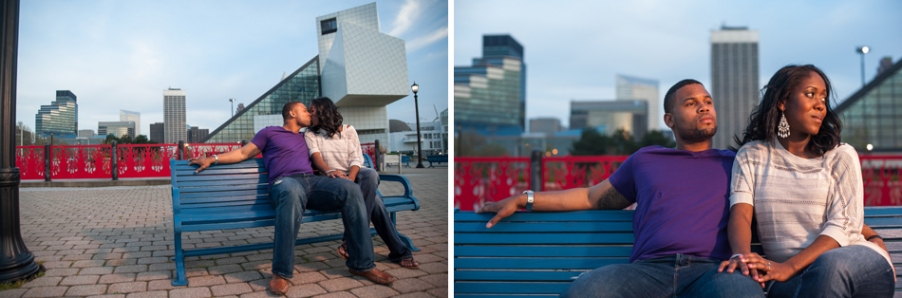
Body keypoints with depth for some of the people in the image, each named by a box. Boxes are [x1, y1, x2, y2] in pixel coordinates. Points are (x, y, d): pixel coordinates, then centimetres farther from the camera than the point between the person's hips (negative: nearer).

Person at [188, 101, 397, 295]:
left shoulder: (305, 138, 34)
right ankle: (281, 273, -41)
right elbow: (243, 153, 20)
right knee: (292, 193, -45)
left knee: (350, 189, -26)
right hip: (285, 182, -5)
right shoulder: (269, 132, 20)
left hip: (312, 181, 5)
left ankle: (362, 263, -23)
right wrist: (212, 159, 13)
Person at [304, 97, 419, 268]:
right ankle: (399, 251, -30)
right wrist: (329, 171, -33)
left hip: (354, 174, 2)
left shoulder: (348, 130, 15)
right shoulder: (311, 134, 13)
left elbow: (356, 158, 2)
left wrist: (350, 179, -22)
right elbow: (316, 157, -8)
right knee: (373, 198, -32)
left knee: (371, 174, -37)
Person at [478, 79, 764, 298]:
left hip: (712, 269, 0)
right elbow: (593, 197, 29)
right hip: (648, 267, 0)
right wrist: (524, 199, 26)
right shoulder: (646, 159, 25)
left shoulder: (733, 164, 24)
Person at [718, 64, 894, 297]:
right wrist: (741, 255, -32)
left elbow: (841, 226, -7)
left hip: (858, 261, 2)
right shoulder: (751, 156, 9)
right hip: (793, 275, -1)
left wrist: (788, 267, -25)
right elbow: (740, 212, -7)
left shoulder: (841, 156, 7)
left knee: (829, 265, -36)